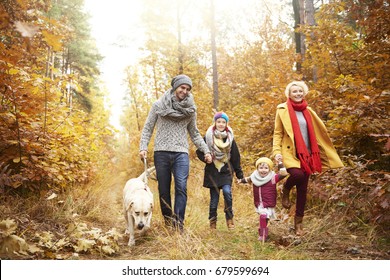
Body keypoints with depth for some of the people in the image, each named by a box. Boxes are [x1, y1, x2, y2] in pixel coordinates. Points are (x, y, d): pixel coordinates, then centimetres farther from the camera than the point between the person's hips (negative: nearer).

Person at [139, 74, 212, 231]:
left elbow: (194, 133, 17)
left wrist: (206, 150, 8)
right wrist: (143, 147, -6)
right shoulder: (159, 105, 4)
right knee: (164, 190, 5)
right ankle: (168, 222, 19)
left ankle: (178, 224, -9)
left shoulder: (190, 109, 10)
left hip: (181, 153, 1)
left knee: (181, 188, -13)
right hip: (161, 153, 0)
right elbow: (147, 128, 7)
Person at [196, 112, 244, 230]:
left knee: (227, 191, -20)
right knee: (214, 198, 2)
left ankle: (229, 218, -1)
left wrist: (240, 174, 6)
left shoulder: (230, 137, 4)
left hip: (226, 171, 1)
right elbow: (199, 151, 6)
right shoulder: (208, 136, -1)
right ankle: (212, 222, 19)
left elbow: (235, 157, 7)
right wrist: (205, 158, -15)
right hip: (212, 171, 0)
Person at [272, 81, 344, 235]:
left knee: (303, 189, 6)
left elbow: (320, 132, 16)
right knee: (297, 175, -33)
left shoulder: (307, 111, 12)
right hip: (290, 153, -4)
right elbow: (277, 133, -2)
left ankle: (298, 222, 20)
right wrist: (277, 151, -16)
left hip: (306, 154, 4)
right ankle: (285, 191, 2)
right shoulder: (282, 110, -1)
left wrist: (329, 154, 15)